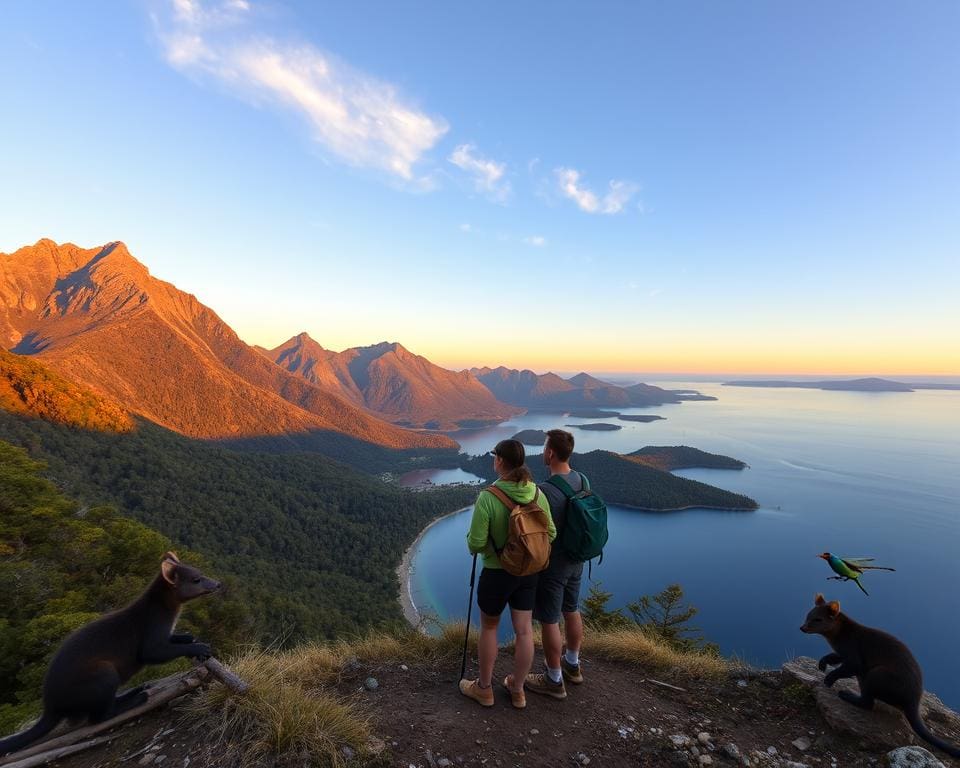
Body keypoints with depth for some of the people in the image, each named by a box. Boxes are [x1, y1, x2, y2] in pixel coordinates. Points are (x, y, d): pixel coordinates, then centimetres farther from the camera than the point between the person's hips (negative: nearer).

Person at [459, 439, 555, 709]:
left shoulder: (488, 497, -24)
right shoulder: (537, 494, -9)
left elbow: (475, 544, -21)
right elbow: (551, 534, -1)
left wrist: (472, 537, 2)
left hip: (497, 573, -4)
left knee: (488, 627, 18)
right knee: (524, 630, 16)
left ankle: (484, 688, 36)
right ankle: (517, 690, 36)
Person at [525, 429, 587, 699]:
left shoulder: (547, 490, -29)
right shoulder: (582, 481, -5)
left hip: (551, 565, -8)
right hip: (575, 561, 8)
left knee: (549, 621, 9)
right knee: (571, 610, 24)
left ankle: (554, 681, 26)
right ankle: (572, 665, 44)